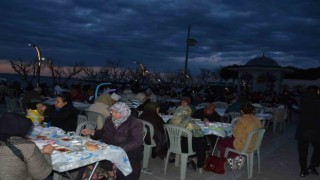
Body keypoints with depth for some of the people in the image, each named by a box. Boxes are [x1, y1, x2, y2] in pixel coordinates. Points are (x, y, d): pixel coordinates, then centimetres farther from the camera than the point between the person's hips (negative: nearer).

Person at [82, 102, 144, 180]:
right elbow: (103, 133, 27)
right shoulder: (110, 120, 11)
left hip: (130, 150, -5)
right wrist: (91, 132, 9)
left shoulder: (135, 123, -8)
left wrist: (119, 149, -31)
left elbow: (136, 142, -18)